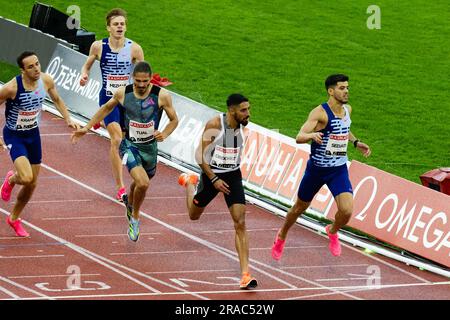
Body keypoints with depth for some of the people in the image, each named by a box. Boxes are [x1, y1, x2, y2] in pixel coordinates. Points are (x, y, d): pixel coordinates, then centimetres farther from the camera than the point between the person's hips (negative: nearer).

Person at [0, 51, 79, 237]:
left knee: (32, 184, 12)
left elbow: (56, 99, 10)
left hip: (33, 134, 5)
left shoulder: (46, 81, -12)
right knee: (26, 178, -25)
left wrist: (68, 119, -1)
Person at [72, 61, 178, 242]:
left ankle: (129, 201, 59)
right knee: (143, 183, -23)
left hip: (150, 146, 2)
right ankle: (135, 218, 2)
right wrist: (86, 128, 9)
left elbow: (174, 120, -2)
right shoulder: (123, 93, -13)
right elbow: (106, 108, 8)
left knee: (140, 182, 24)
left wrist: (165, 134, -22)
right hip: (129, 145, -2)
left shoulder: (162, 96, -15)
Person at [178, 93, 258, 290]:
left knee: (240, 224, -11)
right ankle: (189, 182, 55)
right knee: (194, 215, 22)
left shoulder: (243, 126, -8)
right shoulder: (214, 125, -23)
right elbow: (200, 156, -19)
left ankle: (245, 274, -13)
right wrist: (214, 179, -22)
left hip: (233, 177, 2)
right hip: (212, 174, -2)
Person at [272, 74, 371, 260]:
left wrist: (356, 142, 12)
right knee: (300, 208, 16)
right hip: (317, 168, -4)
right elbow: (299, 137, -30)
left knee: (347, 211, -16)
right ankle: (281, 236, 44)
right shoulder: (320, 113, -20)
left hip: (339, 169, 4)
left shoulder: (347, 110, 2)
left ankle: (333, 231, 18)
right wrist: (312, 135, -50)